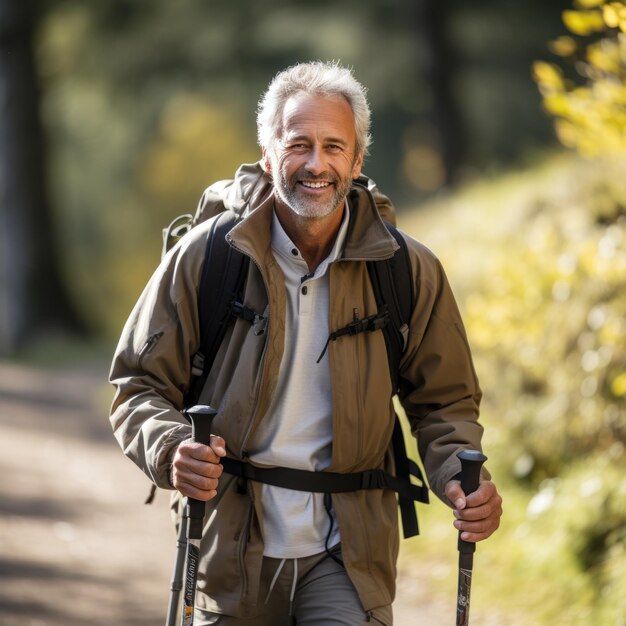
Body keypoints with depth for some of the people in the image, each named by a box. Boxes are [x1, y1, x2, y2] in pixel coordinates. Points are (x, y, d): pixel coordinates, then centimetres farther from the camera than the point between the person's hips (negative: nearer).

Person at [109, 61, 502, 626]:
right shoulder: (205, 256, -3)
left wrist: (461, 482, -10)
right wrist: (173, 450, -19)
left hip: (347, 557, 0)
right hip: (231, 553, 1)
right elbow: (139, 387, 2)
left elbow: (444, 402, 10)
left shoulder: (409, 271, 0)